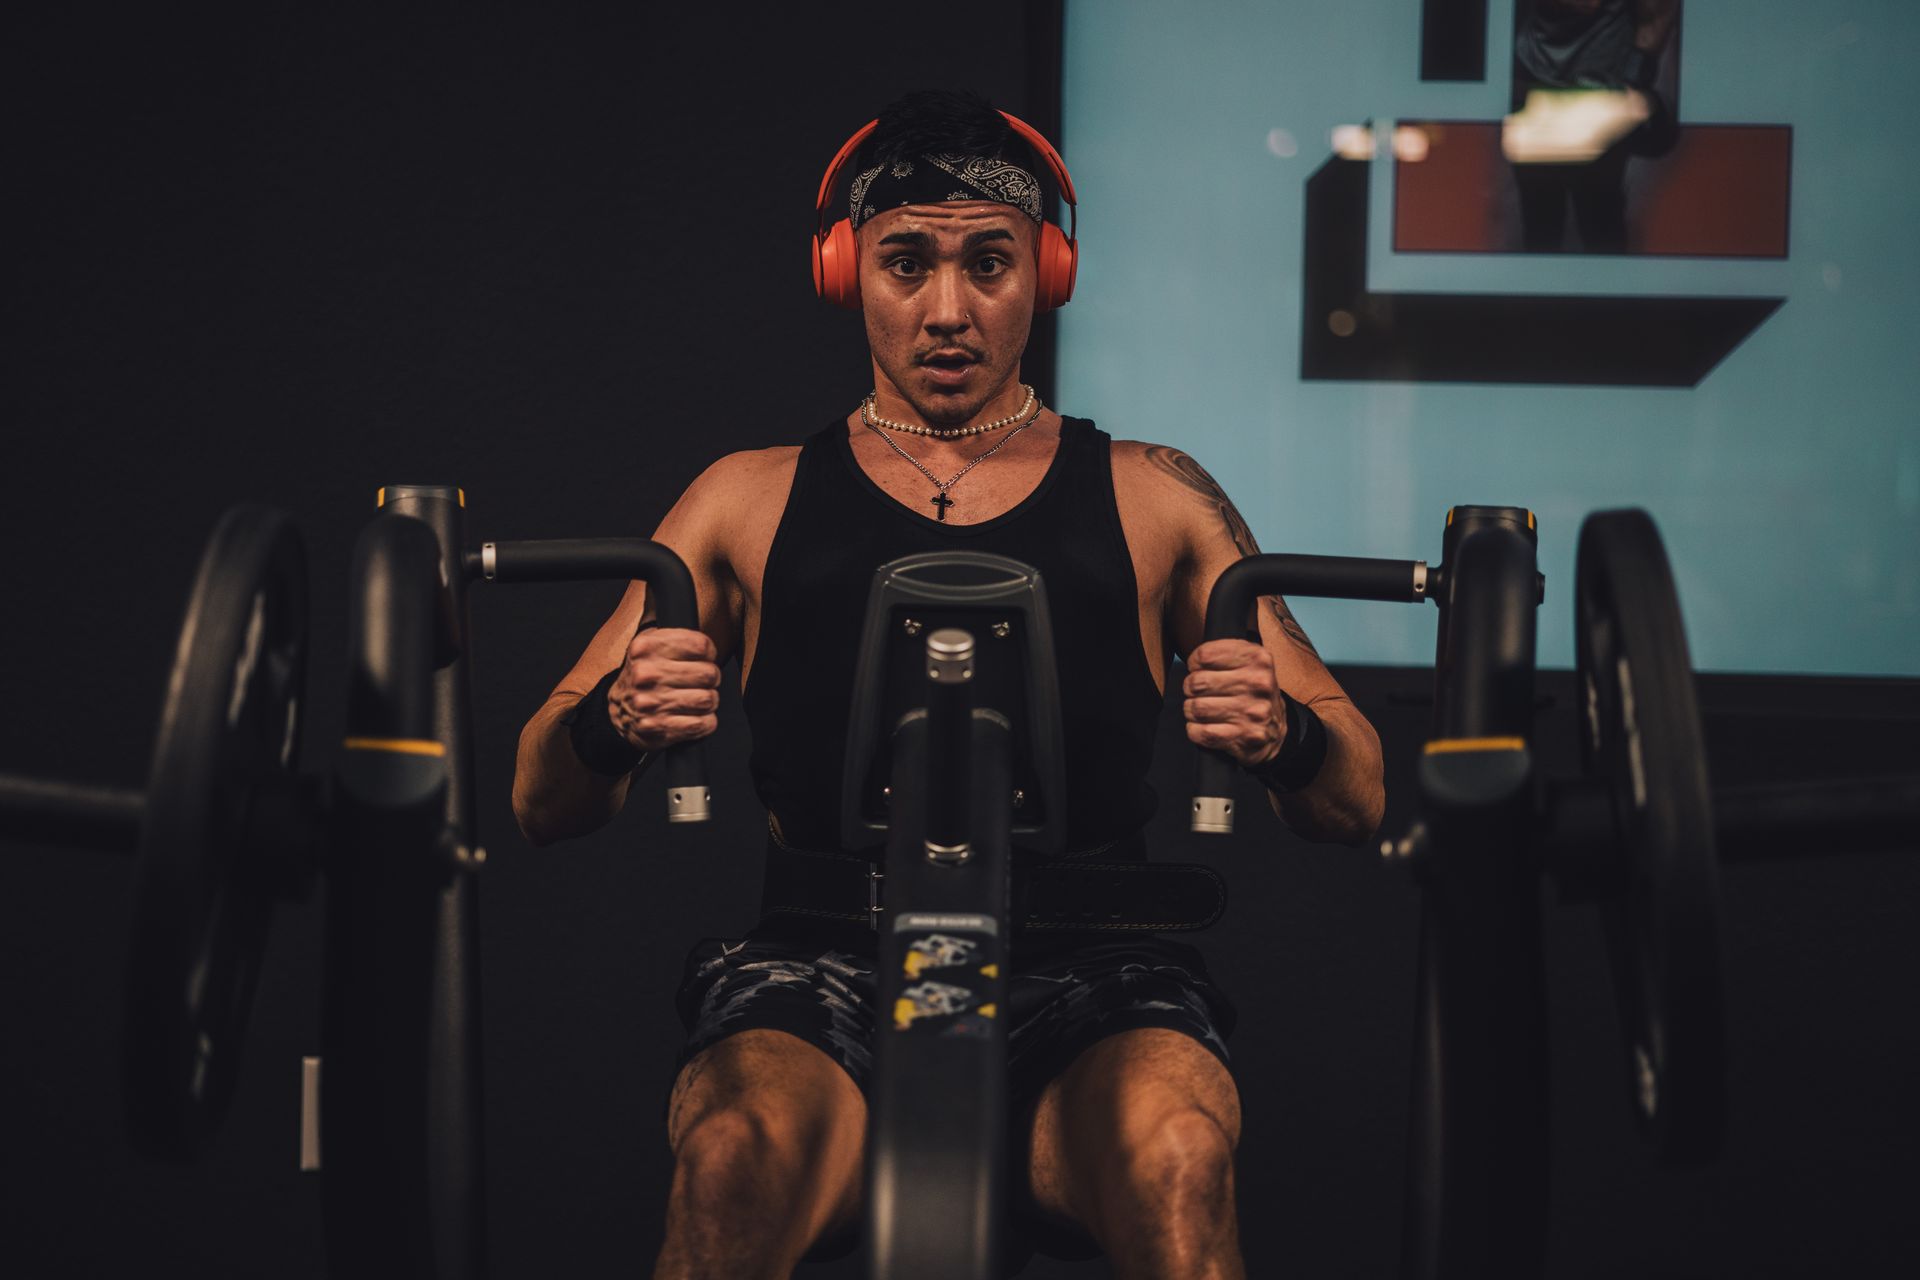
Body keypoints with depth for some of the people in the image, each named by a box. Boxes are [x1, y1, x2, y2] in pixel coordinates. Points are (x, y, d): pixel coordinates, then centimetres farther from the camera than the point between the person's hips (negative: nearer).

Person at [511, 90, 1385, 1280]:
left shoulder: (1152, 499, 19)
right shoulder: (754, 500, 20)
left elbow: (1358, 804, 14)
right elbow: (543, 803, 14)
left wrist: (1283, 733, -11)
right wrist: (616, 722, -10)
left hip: (1085, 972, 0)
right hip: (821, 970, 0)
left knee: (1180, 1167, -35)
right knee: (735, 1168, -35)